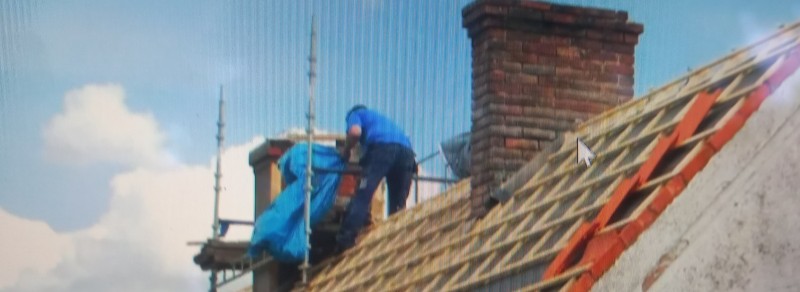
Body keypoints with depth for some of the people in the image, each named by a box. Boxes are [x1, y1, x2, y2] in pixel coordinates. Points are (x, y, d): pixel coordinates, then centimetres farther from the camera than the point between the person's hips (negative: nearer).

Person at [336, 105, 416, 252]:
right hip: (406, 150, 6)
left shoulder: (355, 114, 25)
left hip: (382, 146, -6)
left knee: (362, 195, -12)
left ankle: (346, 240, -22)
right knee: (398, 204, 10)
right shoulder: (379, 117, 44)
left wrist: (346, 150, 20)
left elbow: (355, 132, 2)